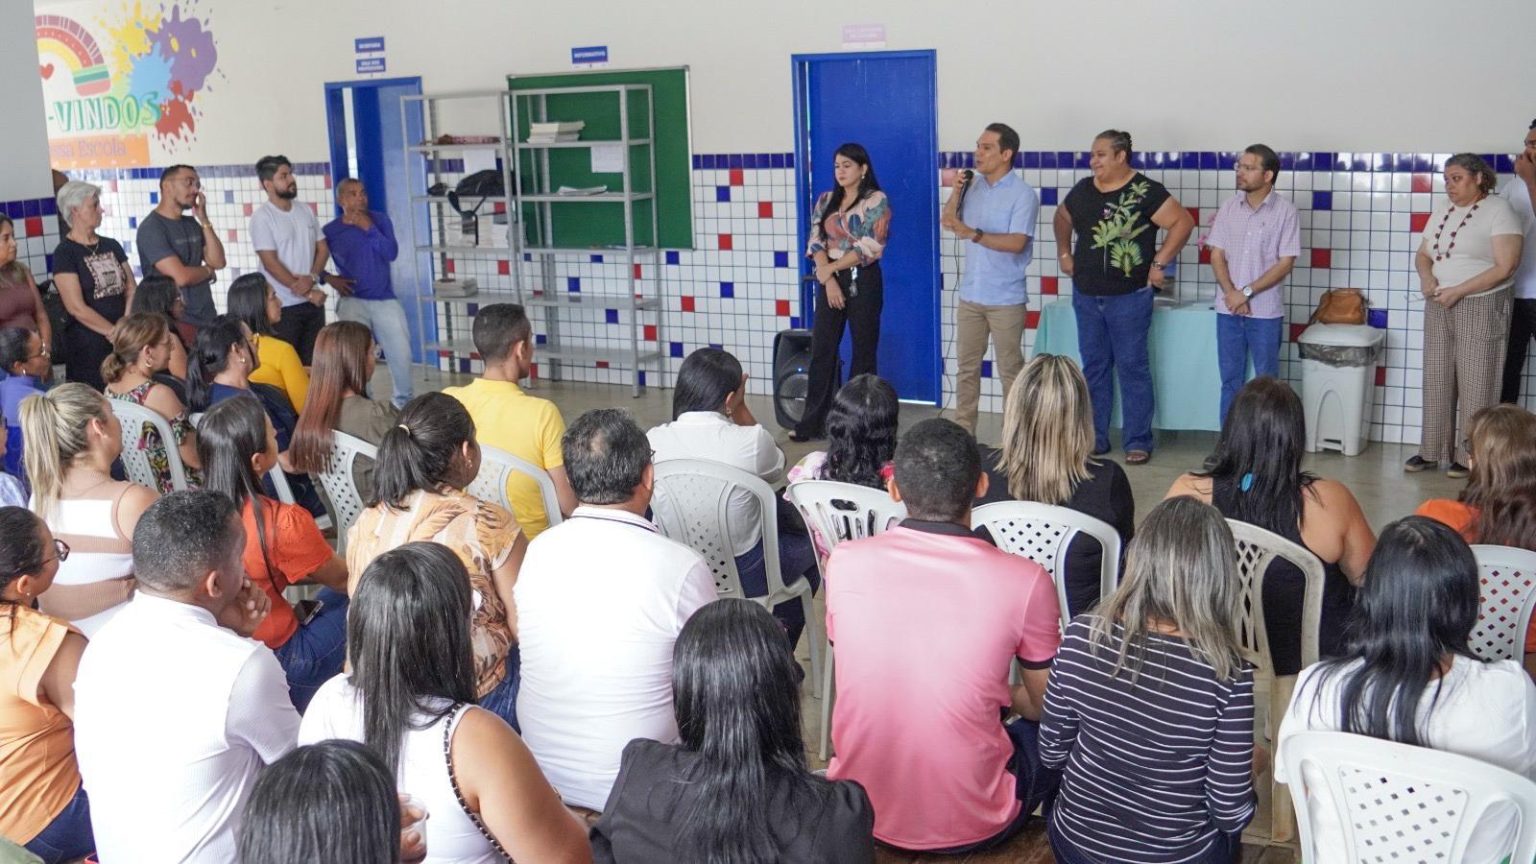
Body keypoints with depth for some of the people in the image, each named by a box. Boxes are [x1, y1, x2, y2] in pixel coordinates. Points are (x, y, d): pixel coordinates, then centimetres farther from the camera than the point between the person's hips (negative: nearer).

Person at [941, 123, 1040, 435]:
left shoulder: (1023, 194, -11)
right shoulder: (973, 187, 6)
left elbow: (1016, 243, -21)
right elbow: (948, 223, 11)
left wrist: (973, 234, -30)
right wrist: (956, 192, -4)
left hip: (1006, 299, -6)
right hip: (970, 295, 6)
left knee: (1010, 370, 3)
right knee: (966, 367, 11)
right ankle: (962, 431, 20)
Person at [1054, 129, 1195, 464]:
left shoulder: (1145, 192, -11)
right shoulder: (1083, 189, 6)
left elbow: (1183, 222, -11)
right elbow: (1062, 218, 25)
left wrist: (1159, 263, -13)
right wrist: (1065, 254, 16)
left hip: (1129, 296, -5)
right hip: (1086, 295, 6)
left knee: (1132, 367, 0)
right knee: (1093, 367, 11)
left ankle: (1138, 442, 7)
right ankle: (1094, 437, 20)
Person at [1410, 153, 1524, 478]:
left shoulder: (1499, 210, -8)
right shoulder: (1442, 211, 12)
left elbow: (1505, 267, -15)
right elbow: (1422, 254, 16)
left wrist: (1458, 291, -18)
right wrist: (1426, 277, -7)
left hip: (1481, 308, -6)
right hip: (1438, 307, 6)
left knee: (1475, 385, -2)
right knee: (1436, 381, 8)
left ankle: (1470, 457, 4)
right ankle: (1431, 451, 15)